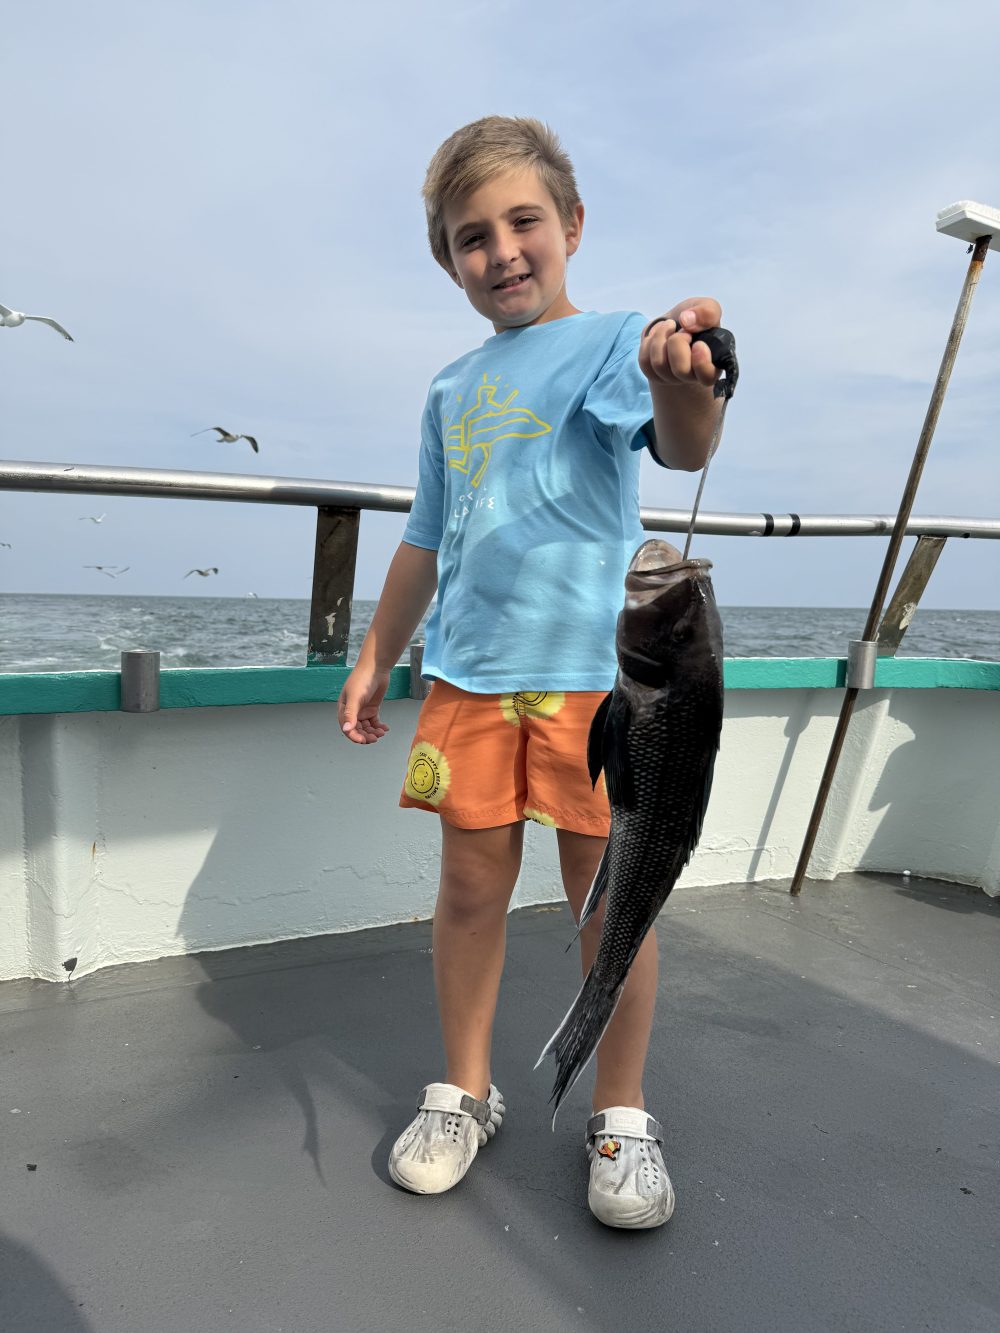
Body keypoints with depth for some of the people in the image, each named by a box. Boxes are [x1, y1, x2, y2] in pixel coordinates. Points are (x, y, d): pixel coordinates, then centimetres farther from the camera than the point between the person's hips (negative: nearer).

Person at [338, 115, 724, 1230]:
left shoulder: (610, 343, 2)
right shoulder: (451, 392, 18)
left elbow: (682, 446, -20)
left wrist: (679, 375, -43)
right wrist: (373, 660, 20)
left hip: (597, 674, -4)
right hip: (468, 677, 5)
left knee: (610, 895, 3)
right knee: (471, 888, 9)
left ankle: (620, 1119, 24)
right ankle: (463, 1093, 29)